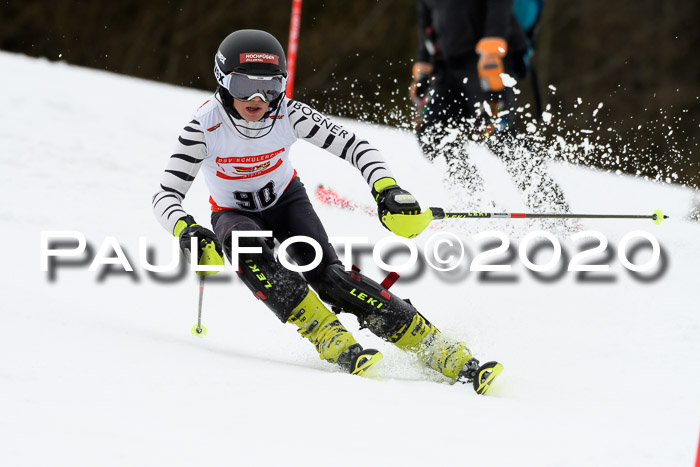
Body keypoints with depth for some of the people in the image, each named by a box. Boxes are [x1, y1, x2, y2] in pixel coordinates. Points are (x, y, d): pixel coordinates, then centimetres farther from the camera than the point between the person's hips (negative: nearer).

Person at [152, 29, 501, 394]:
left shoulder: (288, 115, -23)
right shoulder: (205, 127, -27)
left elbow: (352, 145, -21)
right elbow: (166, 196, -27)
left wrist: (387, 190, -37)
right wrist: (187, 232, -48)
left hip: (286, 202, 0)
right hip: (236, 214, 0)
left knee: (326, 275, -25)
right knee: (245, 245, -37)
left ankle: (443, 354, -27)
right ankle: (334, 343, -38)